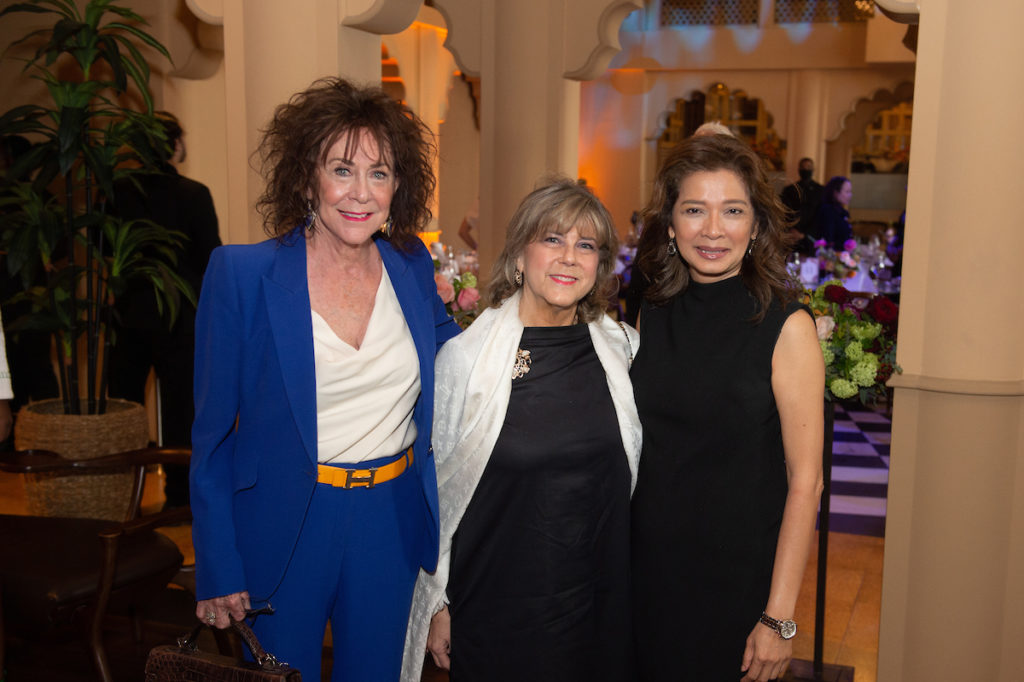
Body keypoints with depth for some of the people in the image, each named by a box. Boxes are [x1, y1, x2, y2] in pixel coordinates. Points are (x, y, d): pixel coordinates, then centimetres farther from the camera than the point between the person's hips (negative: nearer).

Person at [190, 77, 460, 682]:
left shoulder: (413, 268, -1)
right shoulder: (243, 274, -12)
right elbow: (214, 433, -7)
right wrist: (218, 571, -8)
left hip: (391, 524, 3)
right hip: (283, 528, -3)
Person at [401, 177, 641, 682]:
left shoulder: (623, 348, 0)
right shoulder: (463, 357, -11)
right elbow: (432, 487, -4)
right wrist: (437, 603, -1)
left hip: (602, 605, 3)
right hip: (495, 609, -3)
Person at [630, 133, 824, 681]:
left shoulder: (786, 326, -12)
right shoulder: (653, 317, 1)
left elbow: (805, 479, -12)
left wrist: (779, 618, -14)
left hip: (739, 581, -4)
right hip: (648, 572, 4)